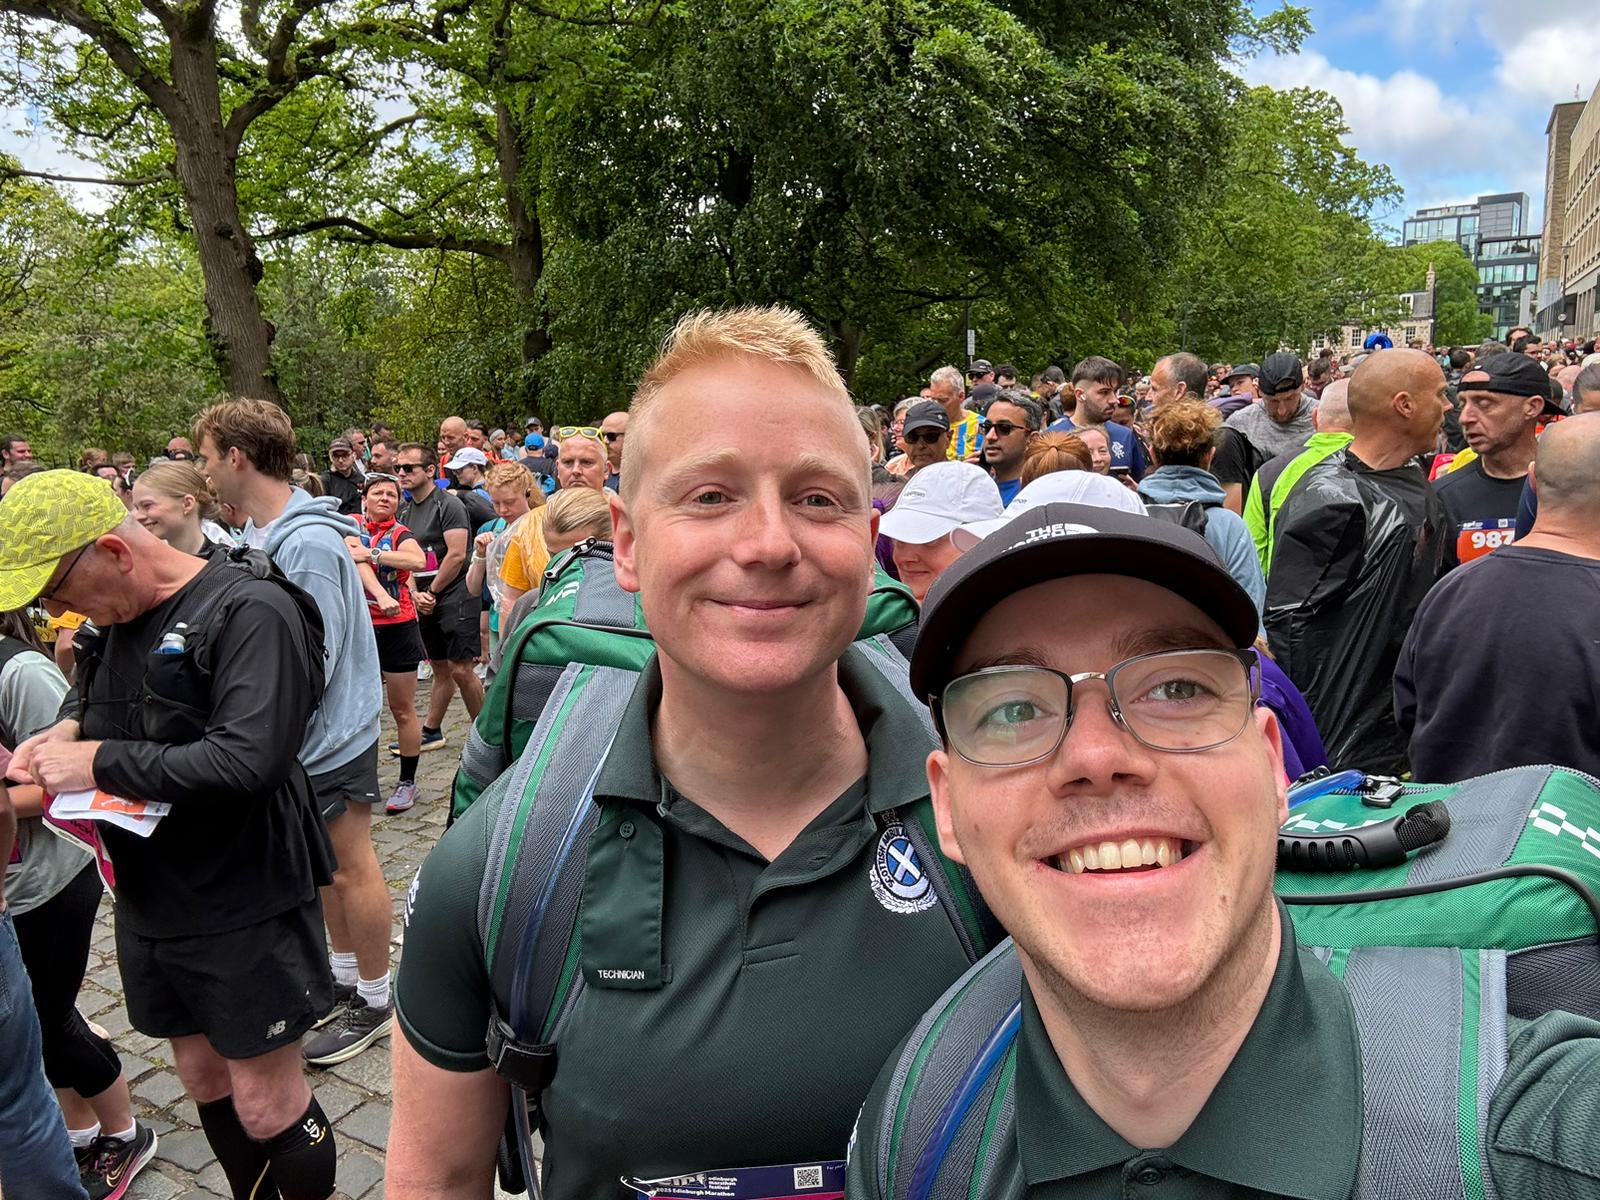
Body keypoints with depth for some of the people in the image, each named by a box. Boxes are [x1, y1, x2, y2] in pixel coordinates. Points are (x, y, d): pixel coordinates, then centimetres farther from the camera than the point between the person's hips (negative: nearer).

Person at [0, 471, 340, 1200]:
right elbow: (98, 694, 22)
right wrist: (68, 730, -1)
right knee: (203, 1080, 20)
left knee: (266, 1104, 3)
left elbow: (247, 762, -31)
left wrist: (99, 762, -22)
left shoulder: (250, 612, -21)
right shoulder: (119, 616, 5)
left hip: (244, 909, -8)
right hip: (149, 901, 8)